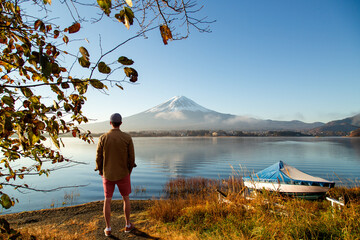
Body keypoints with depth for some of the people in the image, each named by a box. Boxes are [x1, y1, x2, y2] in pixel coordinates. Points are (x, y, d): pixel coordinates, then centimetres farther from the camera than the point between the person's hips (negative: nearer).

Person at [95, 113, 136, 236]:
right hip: (123, 174, -1)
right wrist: (129, 171, 9)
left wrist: (101, 172, 12)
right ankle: (128, 225, 26)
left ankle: (108, 229, 22)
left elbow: (99, 158, -5)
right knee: (126, 198, 17)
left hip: (107, 175, 1)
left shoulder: (103, 138, -10)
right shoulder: (127, 138, -12)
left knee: (107, 200, 14)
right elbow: (131, 158, -8)